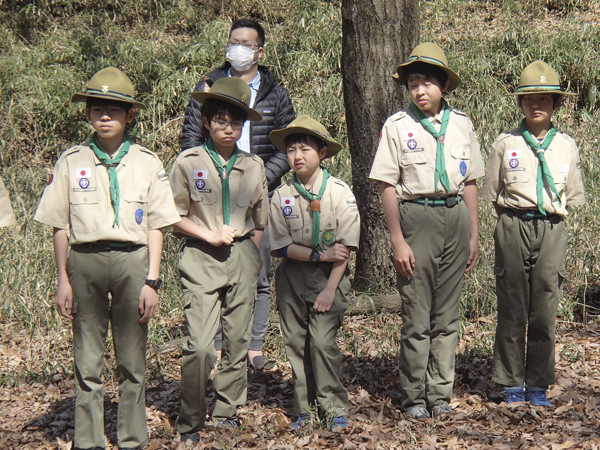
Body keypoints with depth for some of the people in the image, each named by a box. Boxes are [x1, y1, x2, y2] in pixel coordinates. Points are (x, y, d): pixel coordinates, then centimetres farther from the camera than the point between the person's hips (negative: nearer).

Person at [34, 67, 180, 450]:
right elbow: (60, 227, 6)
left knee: (133, 361, 6)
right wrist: (63, 280, 2)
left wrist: (151, 281, -2)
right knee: (88, 360, 4)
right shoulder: (72, 162, 4)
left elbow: (156, 228, 4)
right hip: (85, 261, 0)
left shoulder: (147, 163, 5)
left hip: (132, 261, 0)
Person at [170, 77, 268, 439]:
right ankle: (190, 423, 2)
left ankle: (227, 413, 21)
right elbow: (176, 218, 2)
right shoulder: (189, 162, -2)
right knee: (200, 345, -12)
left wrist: (248, 256, 8)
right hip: (202, 259, -3)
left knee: (238, 340, 5)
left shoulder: (254, 166, 8)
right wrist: (209, 235, -9)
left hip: (243, 258, 3)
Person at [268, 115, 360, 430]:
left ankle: (335, 407, -1)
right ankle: (304, 407, 16)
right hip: (292, 276, 3)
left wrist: (330, 289, -12)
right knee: (296, 341, 5)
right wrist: (319, 255, -14)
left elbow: (344, 247, -8)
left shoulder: (339, 192, -7)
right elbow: (281, 246, -3)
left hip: (329, 275, -3)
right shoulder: (281, 196, -1)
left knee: (322, 340, -13)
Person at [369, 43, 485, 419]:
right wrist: (398, 240, -9)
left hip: (455, 216, 3)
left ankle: (440, 393, 16)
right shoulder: (397, 127, -2)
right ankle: (414, 397, 10)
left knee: (447, 315, 7)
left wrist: (474, 235, 10)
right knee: (417, 317, -1)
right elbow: (388, 186, -3)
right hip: (416, 217, -3)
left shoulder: (462, 124, 9)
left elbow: (470, 183, 13)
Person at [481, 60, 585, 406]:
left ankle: (538, 385, 10)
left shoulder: (567, 146, 11)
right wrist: (513, 222, 3)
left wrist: (550, 220, 6)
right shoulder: (505, 143, 6)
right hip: (513, 228, -1)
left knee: (545, 311, 0)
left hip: (552, 230, 1)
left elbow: (572, 198, 15)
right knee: (512, 309, 0)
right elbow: (493, 194, 10)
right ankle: (512, 383, 10)